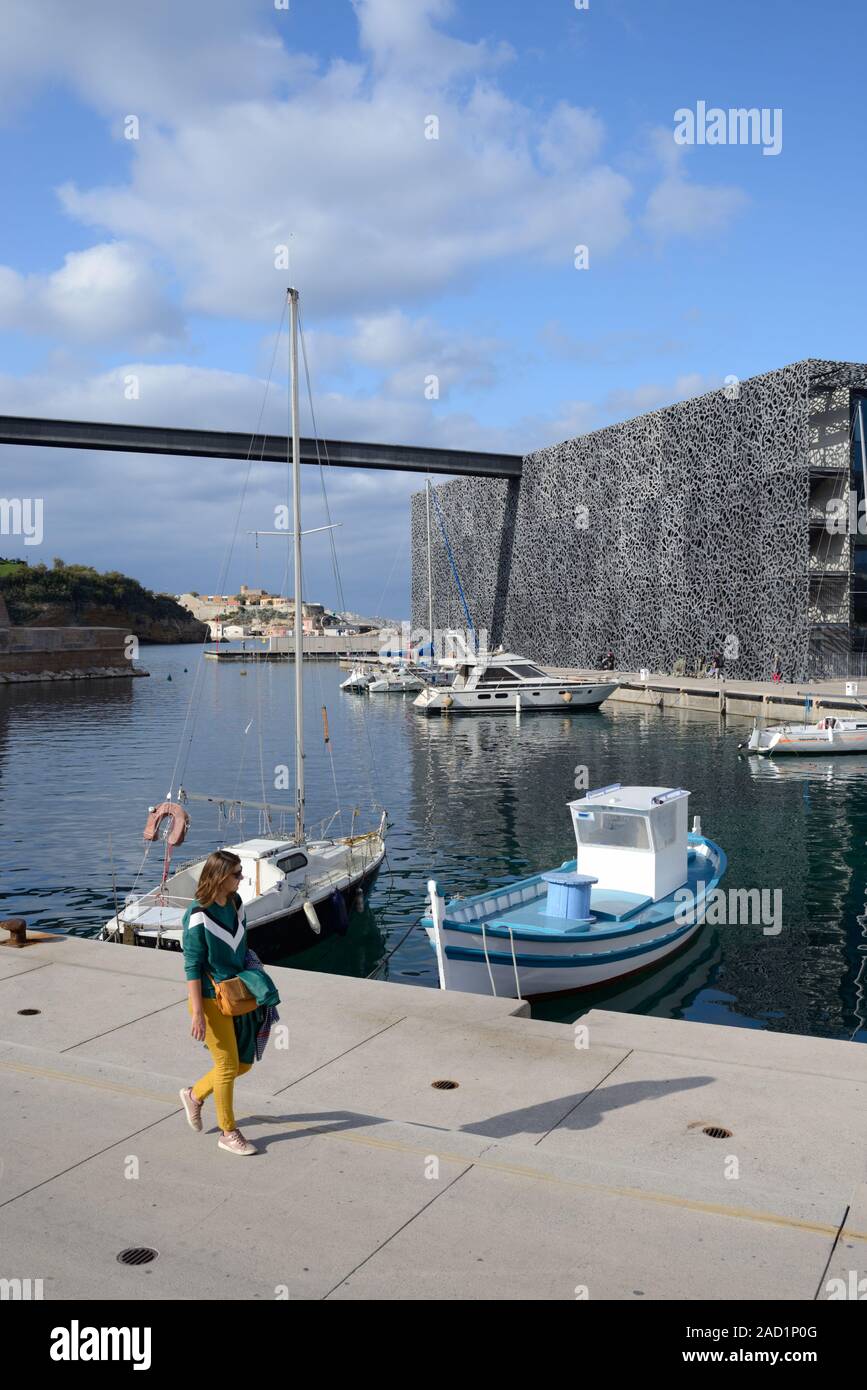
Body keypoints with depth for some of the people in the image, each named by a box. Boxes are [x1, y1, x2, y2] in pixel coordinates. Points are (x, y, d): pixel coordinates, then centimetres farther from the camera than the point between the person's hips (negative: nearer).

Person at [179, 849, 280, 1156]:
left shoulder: (236, 904, 2)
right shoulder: (198, 915, -19)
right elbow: (192, 967, -17)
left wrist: (254, 981, 14)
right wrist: (197, 1013, -18)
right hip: (212, 999, -7)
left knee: (244, 1062, 13)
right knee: (228, 1066, 2)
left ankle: (195, 1094, 36)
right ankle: (228, 1133, 20)